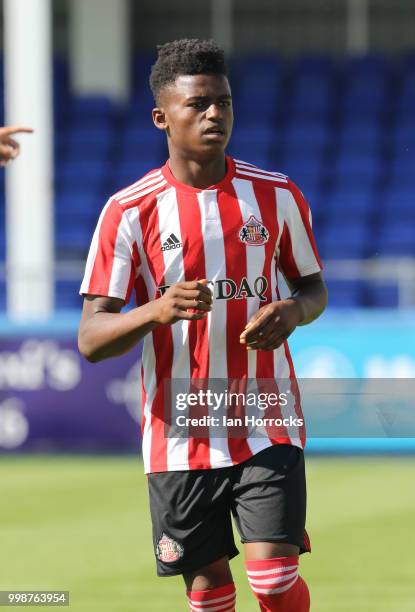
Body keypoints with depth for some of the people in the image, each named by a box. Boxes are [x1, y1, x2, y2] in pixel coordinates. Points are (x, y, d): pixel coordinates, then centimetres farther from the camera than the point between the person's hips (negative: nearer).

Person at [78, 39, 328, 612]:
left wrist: (293, 312, -9)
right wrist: (156, 311, -27)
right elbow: (91, 339, -7)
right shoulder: (130, 210, -5)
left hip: (267, 428, 1)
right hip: (181, 437, -1)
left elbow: (314, 286, 16)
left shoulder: (277, 194, 2)